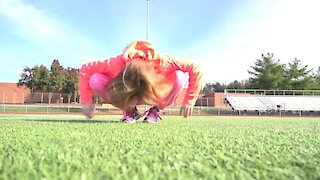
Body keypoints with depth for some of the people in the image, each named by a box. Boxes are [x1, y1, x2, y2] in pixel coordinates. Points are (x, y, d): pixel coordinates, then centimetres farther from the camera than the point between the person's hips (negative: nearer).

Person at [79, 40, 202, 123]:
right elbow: (85, 69, -23)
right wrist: (86, 101, -24)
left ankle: (155, 111, -8)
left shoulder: (162, 63, -39)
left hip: (156, 96, -1)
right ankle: (130, 111, -4)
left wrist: (189, 101, -31)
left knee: (180, 77, -35)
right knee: (95, 81, -29)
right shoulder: (117, 64, -37)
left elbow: (196, 68, -32)